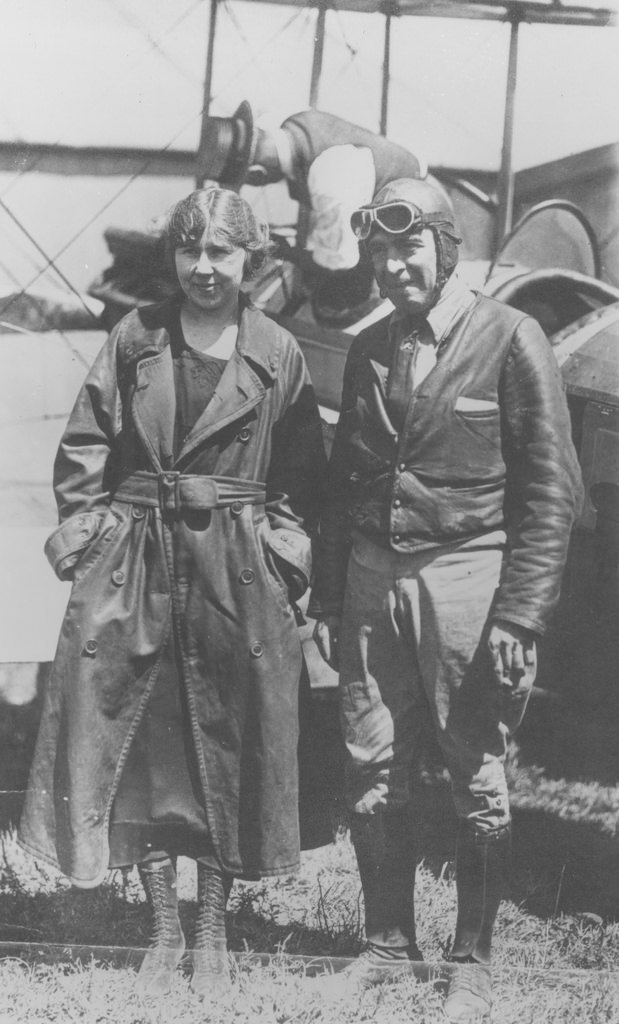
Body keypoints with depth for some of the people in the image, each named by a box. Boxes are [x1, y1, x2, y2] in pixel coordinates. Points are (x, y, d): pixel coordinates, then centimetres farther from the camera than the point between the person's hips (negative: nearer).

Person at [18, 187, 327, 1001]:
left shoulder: (277, 354, 1)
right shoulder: (135, 338, 3)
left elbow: (305, 472, 6)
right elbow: (84, 446, 6)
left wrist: (284, 546, -4)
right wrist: (87, 533, -3)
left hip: (237, 576, -1)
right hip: (134, 565, 1)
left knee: (224, 751, 5)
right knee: (140, 748, 4)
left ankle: (213, 936, 19)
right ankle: (165, 932, 17)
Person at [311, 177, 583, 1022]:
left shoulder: (511, 340, -6)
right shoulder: (369, 350, 11)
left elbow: (551, 491, -8)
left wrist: (520, 616, -14)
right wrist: (327, 597, 11)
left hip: (466, 579, -5)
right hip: (373, 580, 5)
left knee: (479, 780, 4)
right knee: (371, 777, 9)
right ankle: (389, 938, 25)